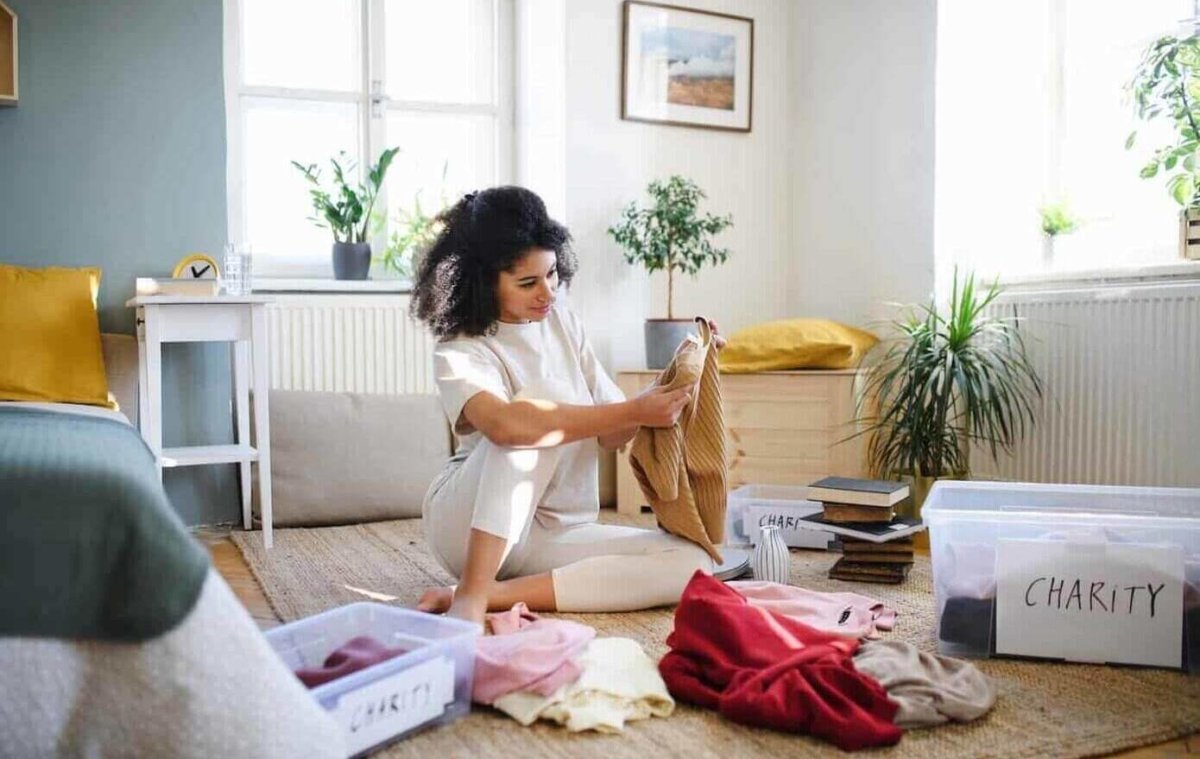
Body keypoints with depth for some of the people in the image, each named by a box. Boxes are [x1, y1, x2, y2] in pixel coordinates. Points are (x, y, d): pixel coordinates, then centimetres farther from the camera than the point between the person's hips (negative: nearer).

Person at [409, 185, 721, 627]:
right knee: (539, 410, -31)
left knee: (691, 564, -19)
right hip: (468, 524, -5)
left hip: (554, 534, 6)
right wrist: (634, 411, -35)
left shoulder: (562, 323, 5)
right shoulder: (459, 353, -12)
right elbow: (504, 424, -35)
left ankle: (494, 594, -23)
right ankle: (471, 595, -31)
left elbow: (611, 436, 5)